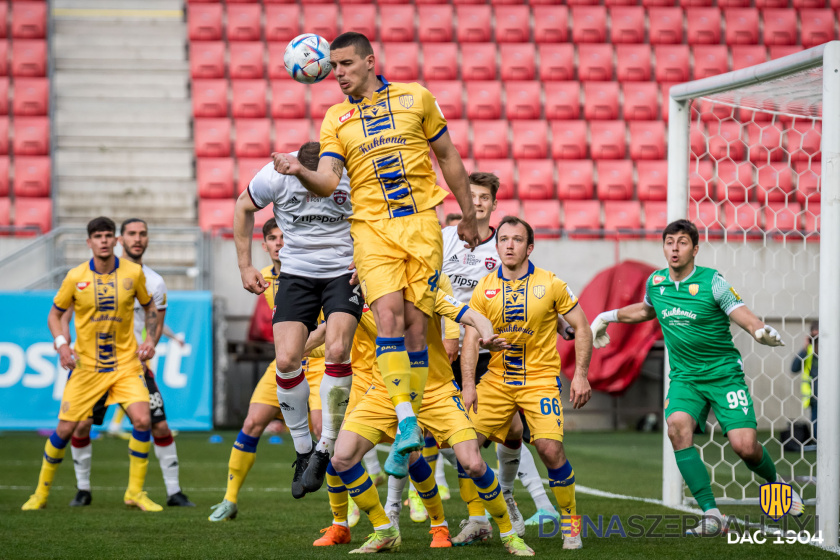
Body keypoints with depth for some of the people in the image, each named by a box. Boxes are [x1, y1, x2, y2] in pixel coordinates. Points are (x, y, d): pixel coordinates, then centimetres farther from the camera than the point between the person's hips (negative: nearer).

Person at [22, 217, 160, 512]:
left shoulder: (133, 272, -4)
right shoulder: (75, 277, -6)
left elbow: (149, 306, 13)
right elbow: (55, 314, 7)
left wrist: (150, 339, -1)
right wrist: (61, 343, -10)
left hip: (126, 363, 0)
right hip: (85, 365, 0)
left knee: (142, 420, -18)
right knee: (65, 429, -2)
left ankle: (135, 492, -2)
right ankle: (41, 492, 19)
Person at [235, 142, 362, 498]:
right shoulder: (275, 176, -14)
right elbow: (243, 209, 6)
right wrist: (245, 266, 6)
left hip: (344, 271, -2)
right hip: (297, 273, 2)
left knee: (337, 351, -22)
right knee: (286, 360, -11)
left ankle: (325, 449, -10)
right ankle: (303, 451, 7)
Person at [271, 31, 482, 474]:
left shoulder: (415, 98, 6)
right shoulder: (336, 119, 8)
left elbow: (448, 157, 14)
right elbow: (328, 182, -4)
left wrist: (468, 215, 17)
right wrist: (300, 171, -25)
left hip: (422, 222, 0)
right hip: (372, 227, 0)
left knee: (416, 322, -3)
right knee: (388, 317, -18)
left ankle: (414, 413, 6)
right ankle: (406, 421, -20)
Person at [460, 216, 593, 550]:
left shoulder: (550, 284, -4)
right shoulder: (485, 288, 2)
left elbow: (581, 327, 1)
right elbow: (471, 338, -1)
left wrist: (581, 375, -7)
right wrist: (468, 384, -12)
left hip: (540, 380, -3)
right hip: (497, 380, 3)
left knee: (550, 448, -20)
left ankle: (570, 521, 2)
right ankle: (477, 522, 11)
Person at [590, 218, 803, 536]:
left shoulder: (712, 282, -11)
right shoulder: (655, 283, 3)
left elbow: (746, 318, -18)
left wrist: (762, 332, -39)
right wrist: (608, 317, 31)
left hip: (724, 373, -3)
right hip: (684, 377, 3)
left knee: (744, 446, -15)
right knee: (677, 427, -27)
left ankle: (775, 485, 22)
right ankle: (710, 514, -23)